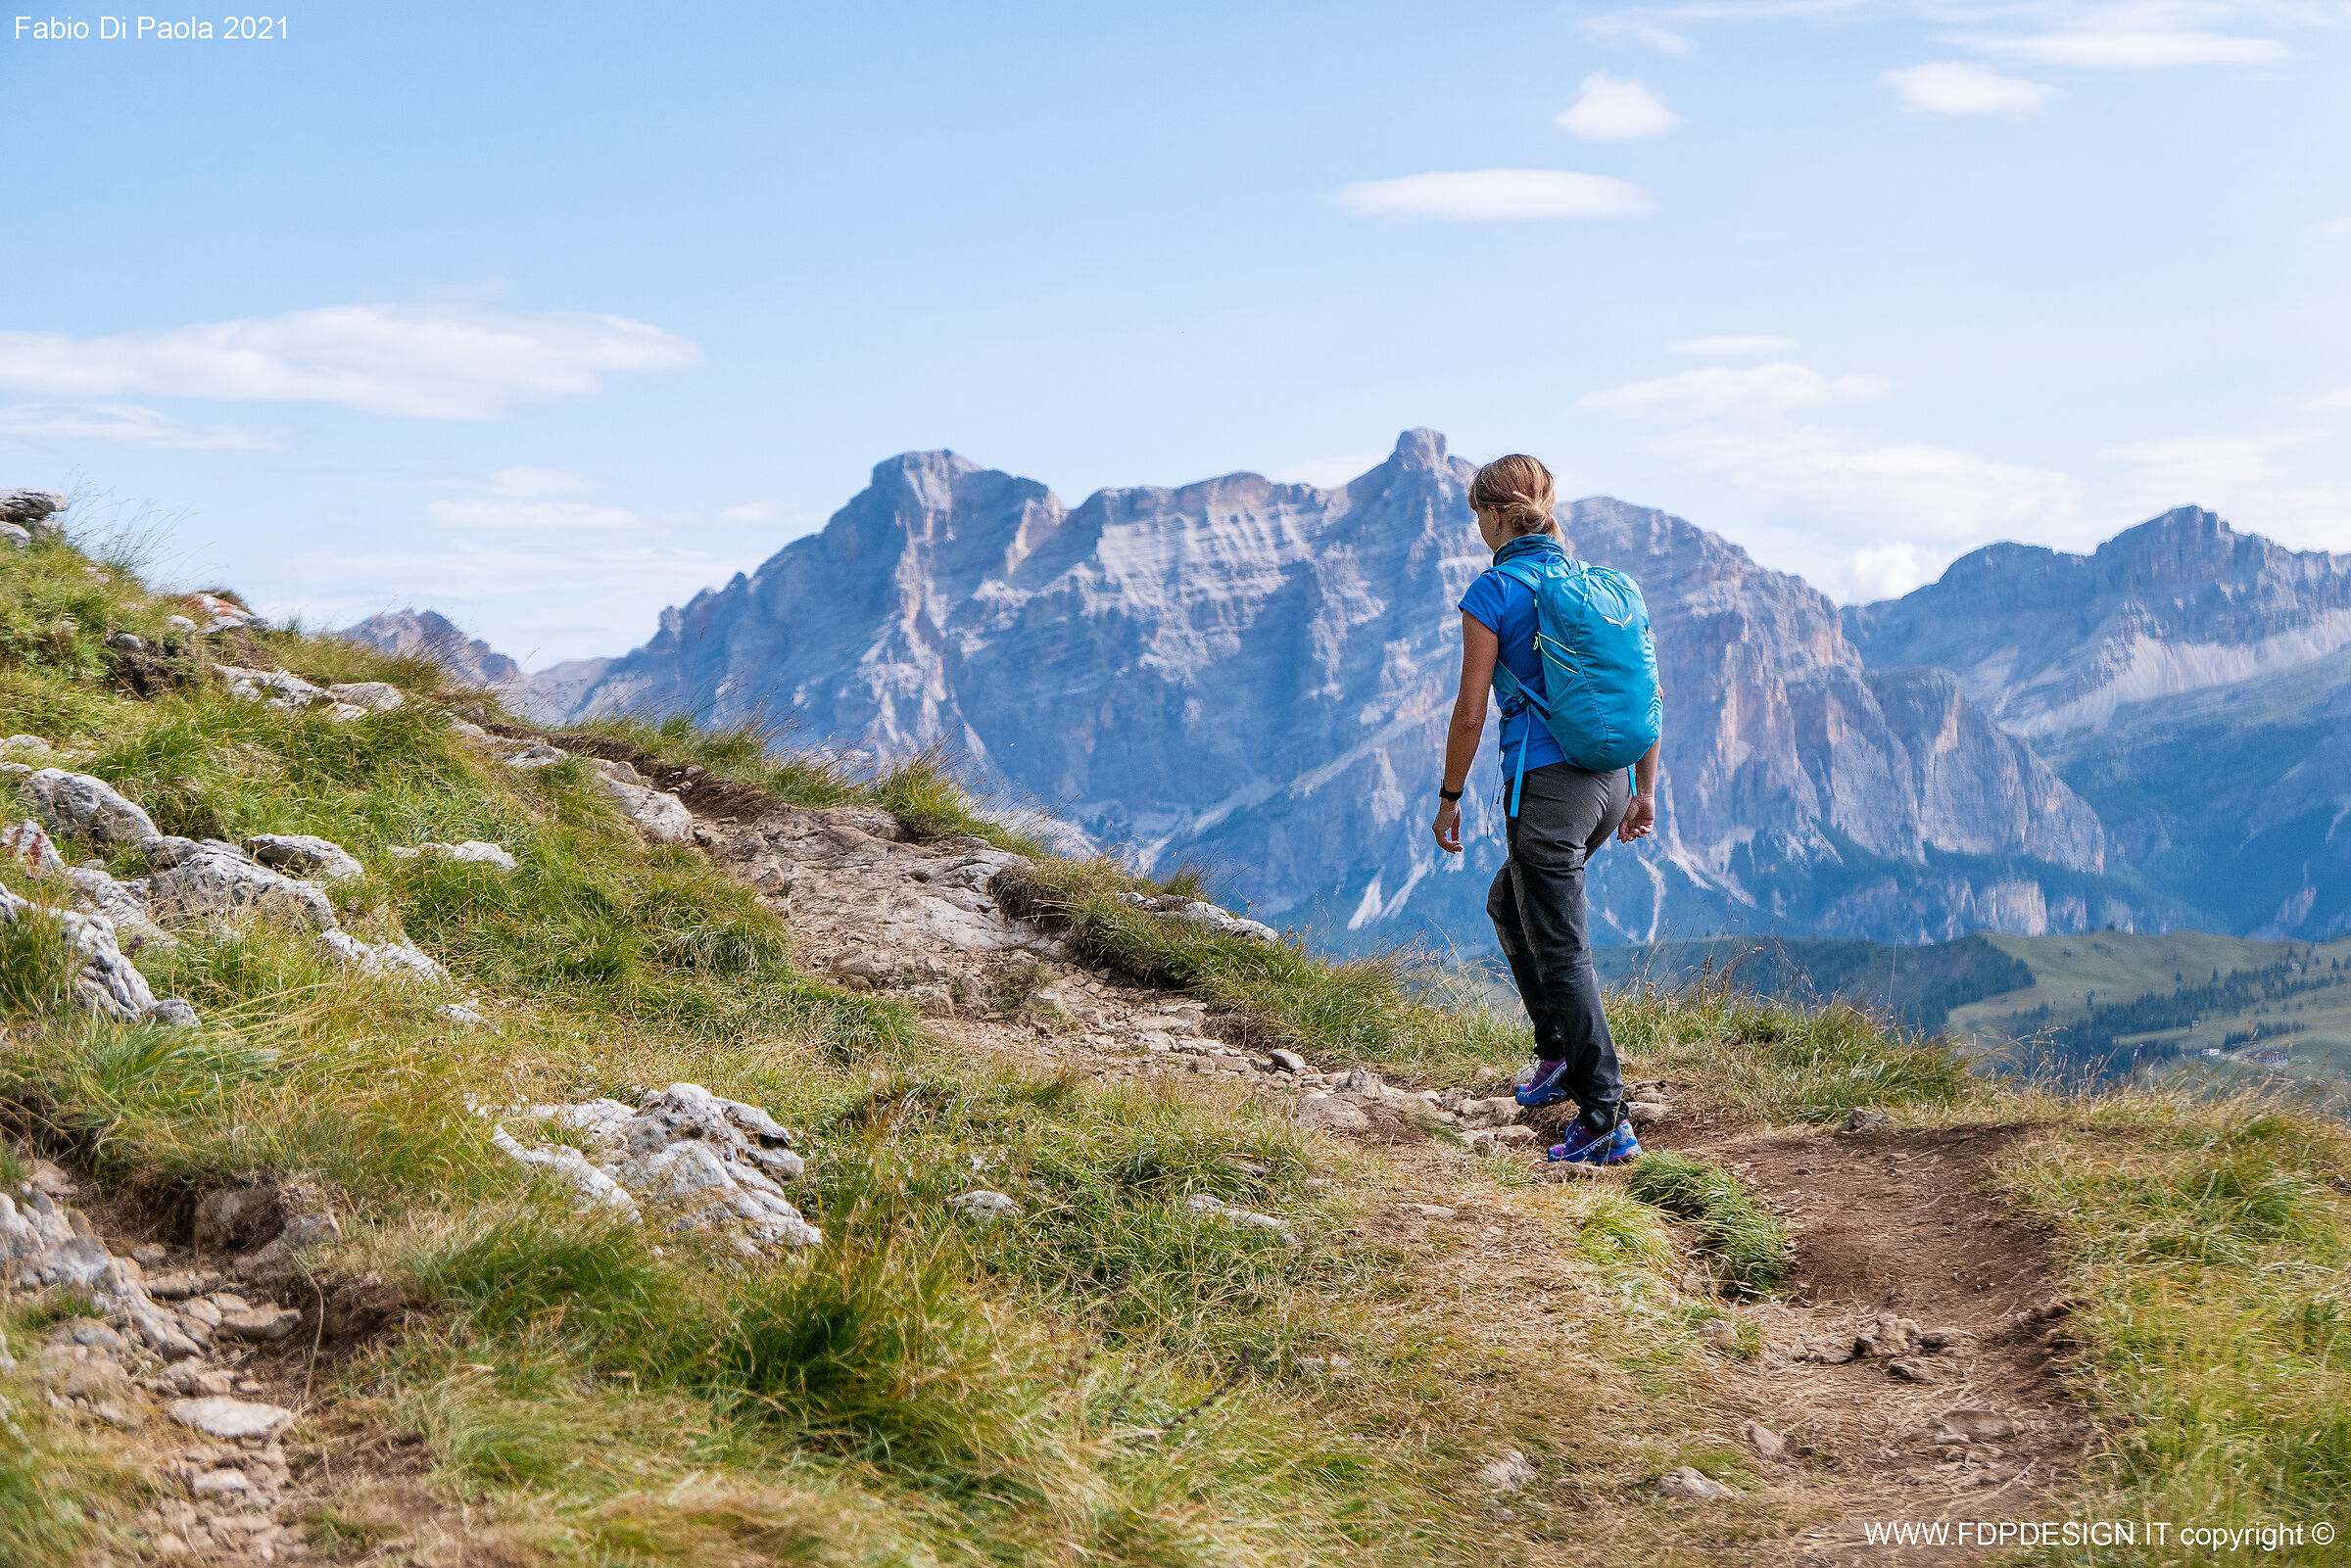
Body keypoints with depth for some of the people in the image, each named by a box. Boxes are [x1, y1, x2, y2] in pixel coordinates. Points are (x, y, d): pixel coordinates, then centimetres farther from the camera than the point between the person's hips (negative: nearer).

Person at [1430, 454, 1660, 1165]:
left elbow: (1471, 712, -9)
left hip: (1546, 783, -7)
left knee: (1562, 947, -2)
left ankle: (1607, 1120, -2)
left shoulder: (1493, 592, -8)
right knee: (1509, 902, 27)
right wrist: (1646, 789, 18)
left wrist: (1448, 799, 1)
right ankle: (1560, 1055, 29)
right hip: (1610, 780, 7)